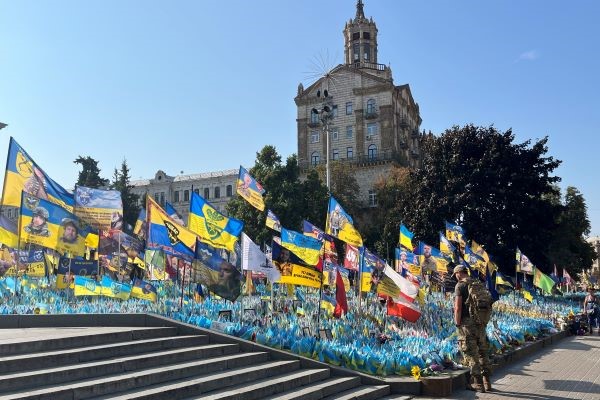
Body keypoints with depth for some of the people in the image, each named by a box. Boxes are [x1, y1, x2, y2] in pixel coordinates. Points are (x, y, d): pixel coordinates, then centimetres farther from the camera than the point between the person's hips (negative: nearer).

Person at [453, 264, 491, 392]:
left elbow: (458, 308, -14)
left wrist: (457, 324, -8)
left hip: (467, 322, -7)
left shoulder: (460, 285, -9)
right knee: (483, 352, 13)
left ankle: (478, 384, 3)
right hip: (480, 322, 7)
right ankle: (487, 382, 18)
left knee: (471, 354, 0)